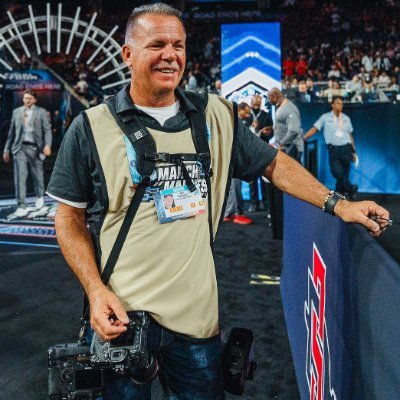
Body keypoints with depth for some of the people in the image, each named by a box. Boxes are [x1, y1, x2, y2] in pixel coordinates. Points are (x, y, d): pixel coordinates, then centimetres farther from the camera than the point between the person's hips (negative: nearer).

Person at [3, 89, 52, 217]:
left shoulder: (41, 112, 3)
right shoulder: (16, 112, 12)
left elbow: (47, 130, -2)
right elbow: (12, 132, 16)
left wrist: (47, 145, -18)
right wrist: (7, 149, 14)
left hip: (34, 147, -2)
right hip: (19, 148, 2)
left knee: (37, 175, 10)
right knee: (20, 177, -6)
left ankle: (40, 197, 36)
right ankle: (22, 206, -6)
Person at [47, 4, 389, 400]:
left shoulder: (216, 115, 5)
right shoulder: (91, 128, -3)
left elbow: (273, 162, 13)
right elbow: (70, 218, 1)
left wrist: (336, 204, 2)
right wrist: (96, 289, -11)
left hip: (196, 313, 2)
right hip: (119, 314, -2)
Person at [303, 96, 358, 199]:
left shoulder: (346, 118, 13)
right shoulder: (325, 117, 4)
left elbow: (350, 135, 17)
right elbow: (314, 129, 0)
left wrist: (354, 151, 15)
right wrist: (302, 139, -10)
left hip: (346, 148, 3)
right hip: (334, 149, -3)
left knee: (344, 174, 2)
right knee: (337, 172, -19)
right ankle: (350, 188, -2)